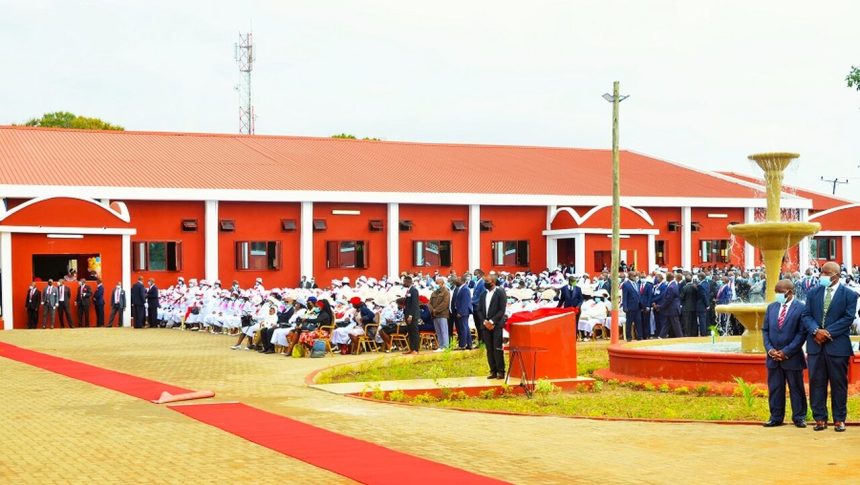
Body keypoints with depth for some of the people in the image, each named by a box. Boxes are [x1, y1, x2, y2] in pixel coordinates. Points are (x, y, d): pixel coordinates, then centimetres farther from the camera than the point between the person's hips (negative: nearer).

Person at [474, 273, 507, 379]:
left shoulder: (500, 293, 0)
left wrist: (492, 321, -13)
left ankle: (501, 371, -6)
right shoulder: (483, 294, 16)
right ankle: (493, 371, 7)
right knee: (489, 349, 4)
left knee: (497, 349, -9)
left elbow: (502, 310, -7)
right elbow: (479, 310, 12)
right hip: (485, 325, 5)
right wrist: (485, 321, -4)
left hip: (496, 325, -5)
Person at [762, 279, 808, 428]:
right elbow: (765, 330, 12)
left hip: (792, 357, -4)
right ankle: (776, 417, 14)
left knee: (796, 388, 5)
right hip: (773, 356, 4)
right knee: (774, 388, 7)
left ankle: (799, 417, 14)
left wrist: (786, 352, -13)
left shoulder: (800, 308, -7)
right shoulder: (771, 307, 9)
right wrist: (770, 349, -3)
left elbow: (802, 333, -10)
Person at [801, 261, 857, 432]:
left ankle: (839, 419, 12)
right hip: (816, 345, 3)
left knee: (838, 383, 3)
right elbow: (806, 315, 6)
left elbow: (848, 318, -8)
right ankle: (820, 418, 10)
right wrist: (816, 330, -13)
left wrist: (828, 332, -15)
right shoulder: (813, 292, 10)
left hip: (838, 345, -3)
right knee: (816, 382, 4)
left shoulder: (849, 295, 0)